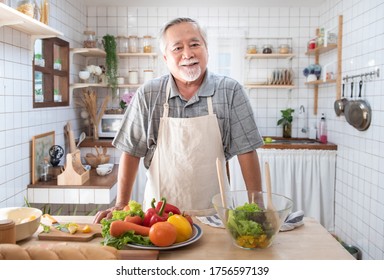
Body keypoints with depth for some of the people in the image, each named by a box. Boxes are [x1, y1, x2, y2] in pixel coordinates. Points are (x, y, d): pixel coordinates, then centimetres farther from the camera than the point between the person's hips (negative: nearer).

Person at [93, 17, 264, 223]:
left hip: (212, 212, 0)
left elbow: (246, 151, -2)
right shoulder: (148, 95, -1)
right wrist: (121, 205, -1)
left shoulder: (230, 91, -3)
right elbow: (131, 151, 3)